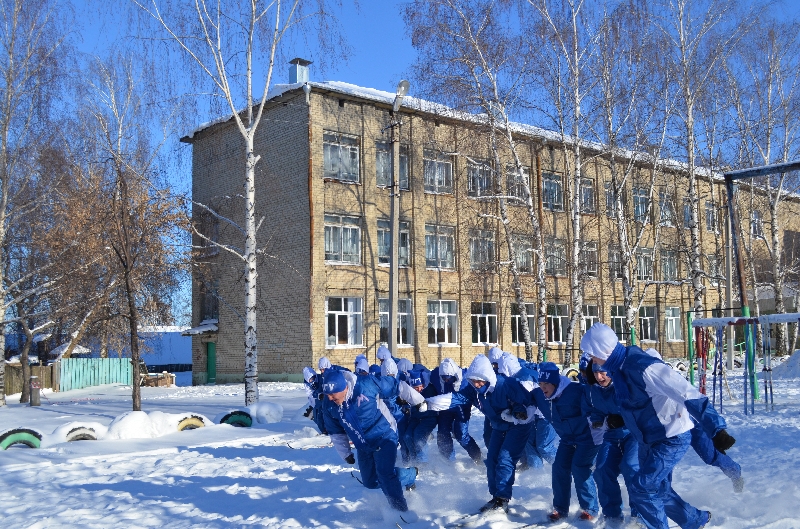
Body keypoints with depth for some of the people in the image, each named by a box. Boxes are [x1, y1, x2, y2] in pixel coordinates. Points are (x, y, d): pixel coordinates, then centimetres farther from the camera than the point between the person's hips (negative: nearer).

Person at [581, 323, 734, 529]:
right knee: (658, 490, 20)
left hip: (672, 439, -9)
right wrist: (621, 419, 13)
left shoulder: (643, 367, -31)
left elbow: (687, 394, -36)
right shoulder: (618, 367, -3)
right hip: (649, 439, 9)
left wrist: (716, 429, -41)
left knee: (640, 490, -11)